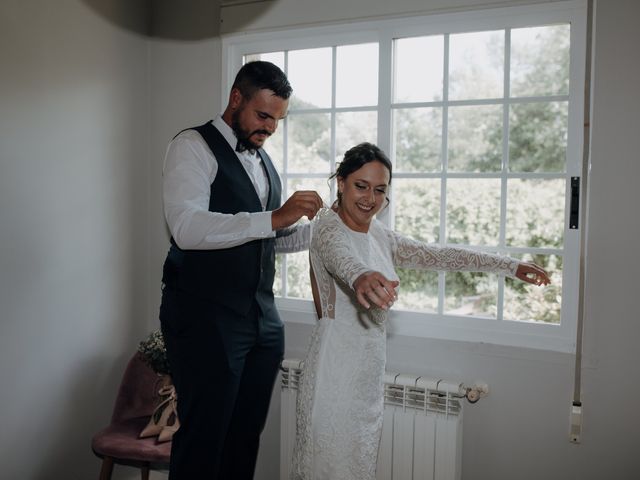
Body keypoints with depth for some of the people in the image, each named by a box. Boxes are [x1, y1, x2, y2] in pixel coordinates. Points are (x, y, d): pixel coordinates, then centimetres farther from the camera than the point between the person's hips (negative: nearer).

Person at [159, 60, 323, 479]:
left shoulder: (263, 160, 18)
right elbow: (187, 228, -22)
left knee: (246, 437, 13)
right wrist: (275, 218, -25)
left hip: (262, 319, 7)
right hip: (205, 319, -7)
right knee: (203, 443, 1)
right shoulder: (193, 146, -6)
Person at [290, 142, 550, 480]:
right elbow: (342, 256, -35)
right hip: (337, 361, -7)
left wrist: (510, 266, 11)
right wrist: (361, 277, -58)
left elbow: (438, 255, 14)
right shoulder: (328, 226, -11)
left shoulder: (380, 236, 11)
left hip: (370, 364, 7)